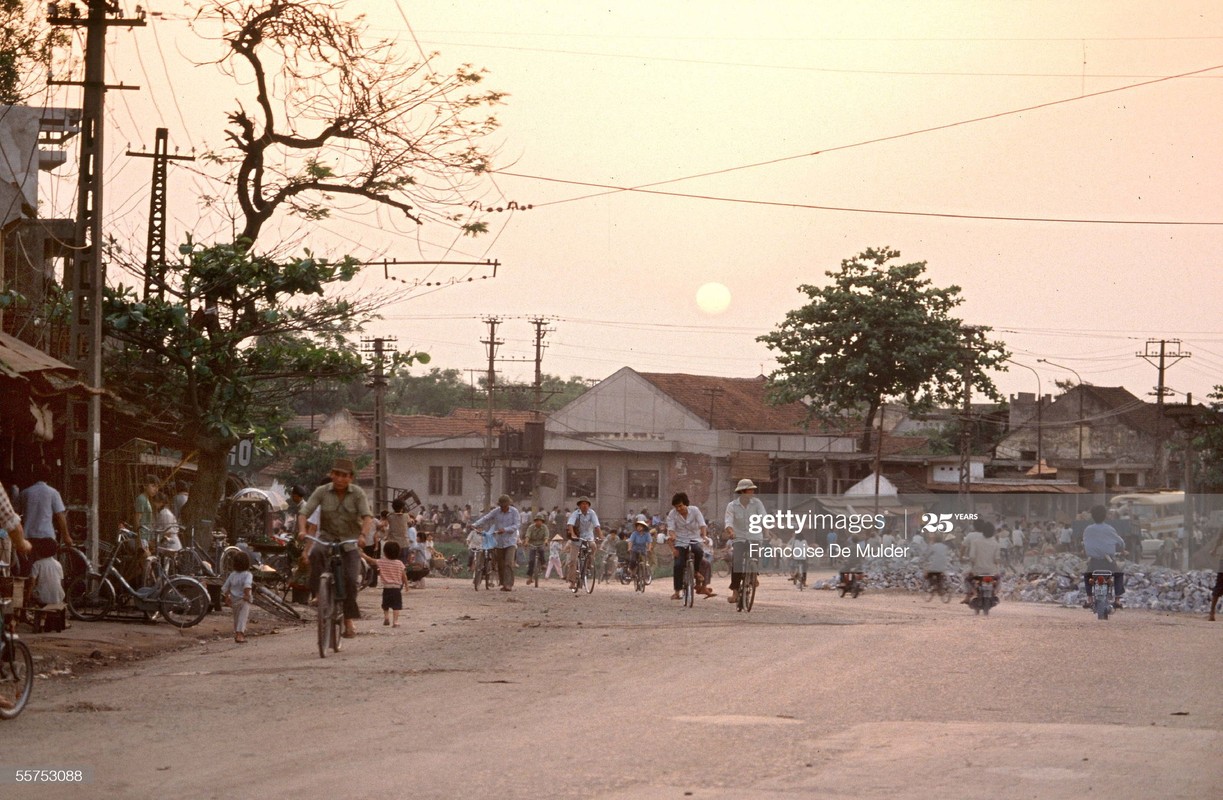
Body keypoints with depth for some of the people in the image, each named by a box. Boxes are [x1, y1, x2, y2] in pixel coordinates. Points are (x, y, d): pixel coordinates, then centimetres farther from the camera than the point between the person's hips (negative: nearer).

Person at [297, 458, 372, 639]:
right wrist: (302, 530, -32)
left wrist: (363, 535, -40)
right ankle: (318, 593, -26)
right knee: (315, 554, -35)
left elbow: (367, 516, -21)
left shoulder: (358, 493, -8)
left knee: (350, 578, -16)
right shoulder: (322, 492, -5)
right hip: (327, 538, 1)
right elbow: (304, 512, -11)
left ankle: (349, 620, -2)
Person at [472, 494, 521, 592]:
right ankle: (503, 584, 20)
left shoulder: (514, 512, -4)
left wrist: (505, 530, -24)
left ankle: (508, 584, -19)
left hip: (510, 541, -4)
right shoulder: (496, 511, 3)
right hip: (499, 542, 4)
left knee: (508, 563, -16)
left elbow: (515, 526, -9)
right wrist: (475, 525, -16)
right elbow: (486, 518, -3)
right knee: (500, 564, 7)